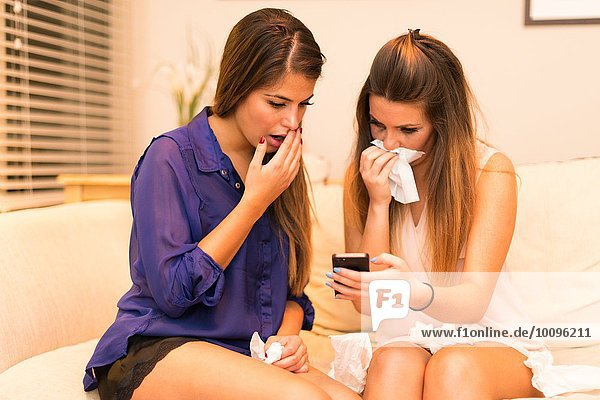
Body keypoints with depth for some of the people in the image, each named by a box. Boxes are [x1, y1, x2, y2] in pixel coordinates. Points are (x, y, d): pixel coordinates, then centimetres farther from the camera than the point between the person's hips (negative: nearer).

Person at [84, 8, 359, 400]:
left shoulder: (279, 168, 9)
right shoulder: (171, 156, -10)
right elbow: (173, 292, -15)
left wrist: (287, 335, -8)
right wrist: (256, 200, -16)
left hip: (247, 355, 6)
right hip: (157, 350, -5)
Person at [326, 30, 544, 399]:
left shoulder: (490, 171, -9)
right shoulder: (363, 174, -1)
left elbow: (473, 302, -17)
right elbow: (367, 303, -5)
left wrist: (414, 292, -41)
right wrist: (379, 203, -17)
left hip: (486, 344, -1)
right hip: (403, 341, 2)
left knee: (453, 366, -35)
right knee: (393, 363, -33)